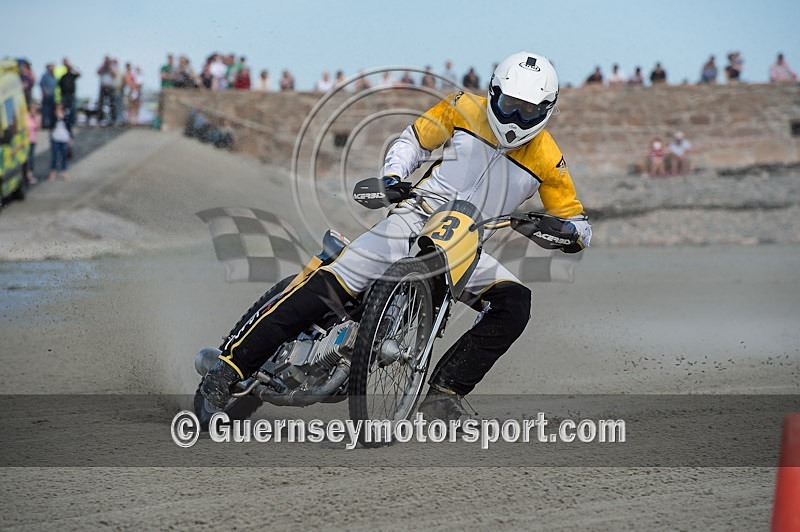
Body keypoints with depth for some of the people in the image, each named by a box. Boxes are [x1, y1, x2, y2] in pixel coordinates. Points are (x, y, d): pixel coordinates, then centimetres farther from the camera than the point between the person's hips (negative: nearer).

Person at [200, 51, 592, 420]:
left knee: (514, 303, -24)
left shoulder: (547, 160, 0)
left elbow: (578, 227, 3)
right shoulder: (466, 109, 0)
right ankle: (233, 363, -18)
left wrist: (565, 231, -22)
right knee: (331, 285, -20)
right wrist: (392, 178, -9)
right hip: (416, 220, -2)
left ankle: (443, 392, -21)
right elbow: (413, 140, 11)